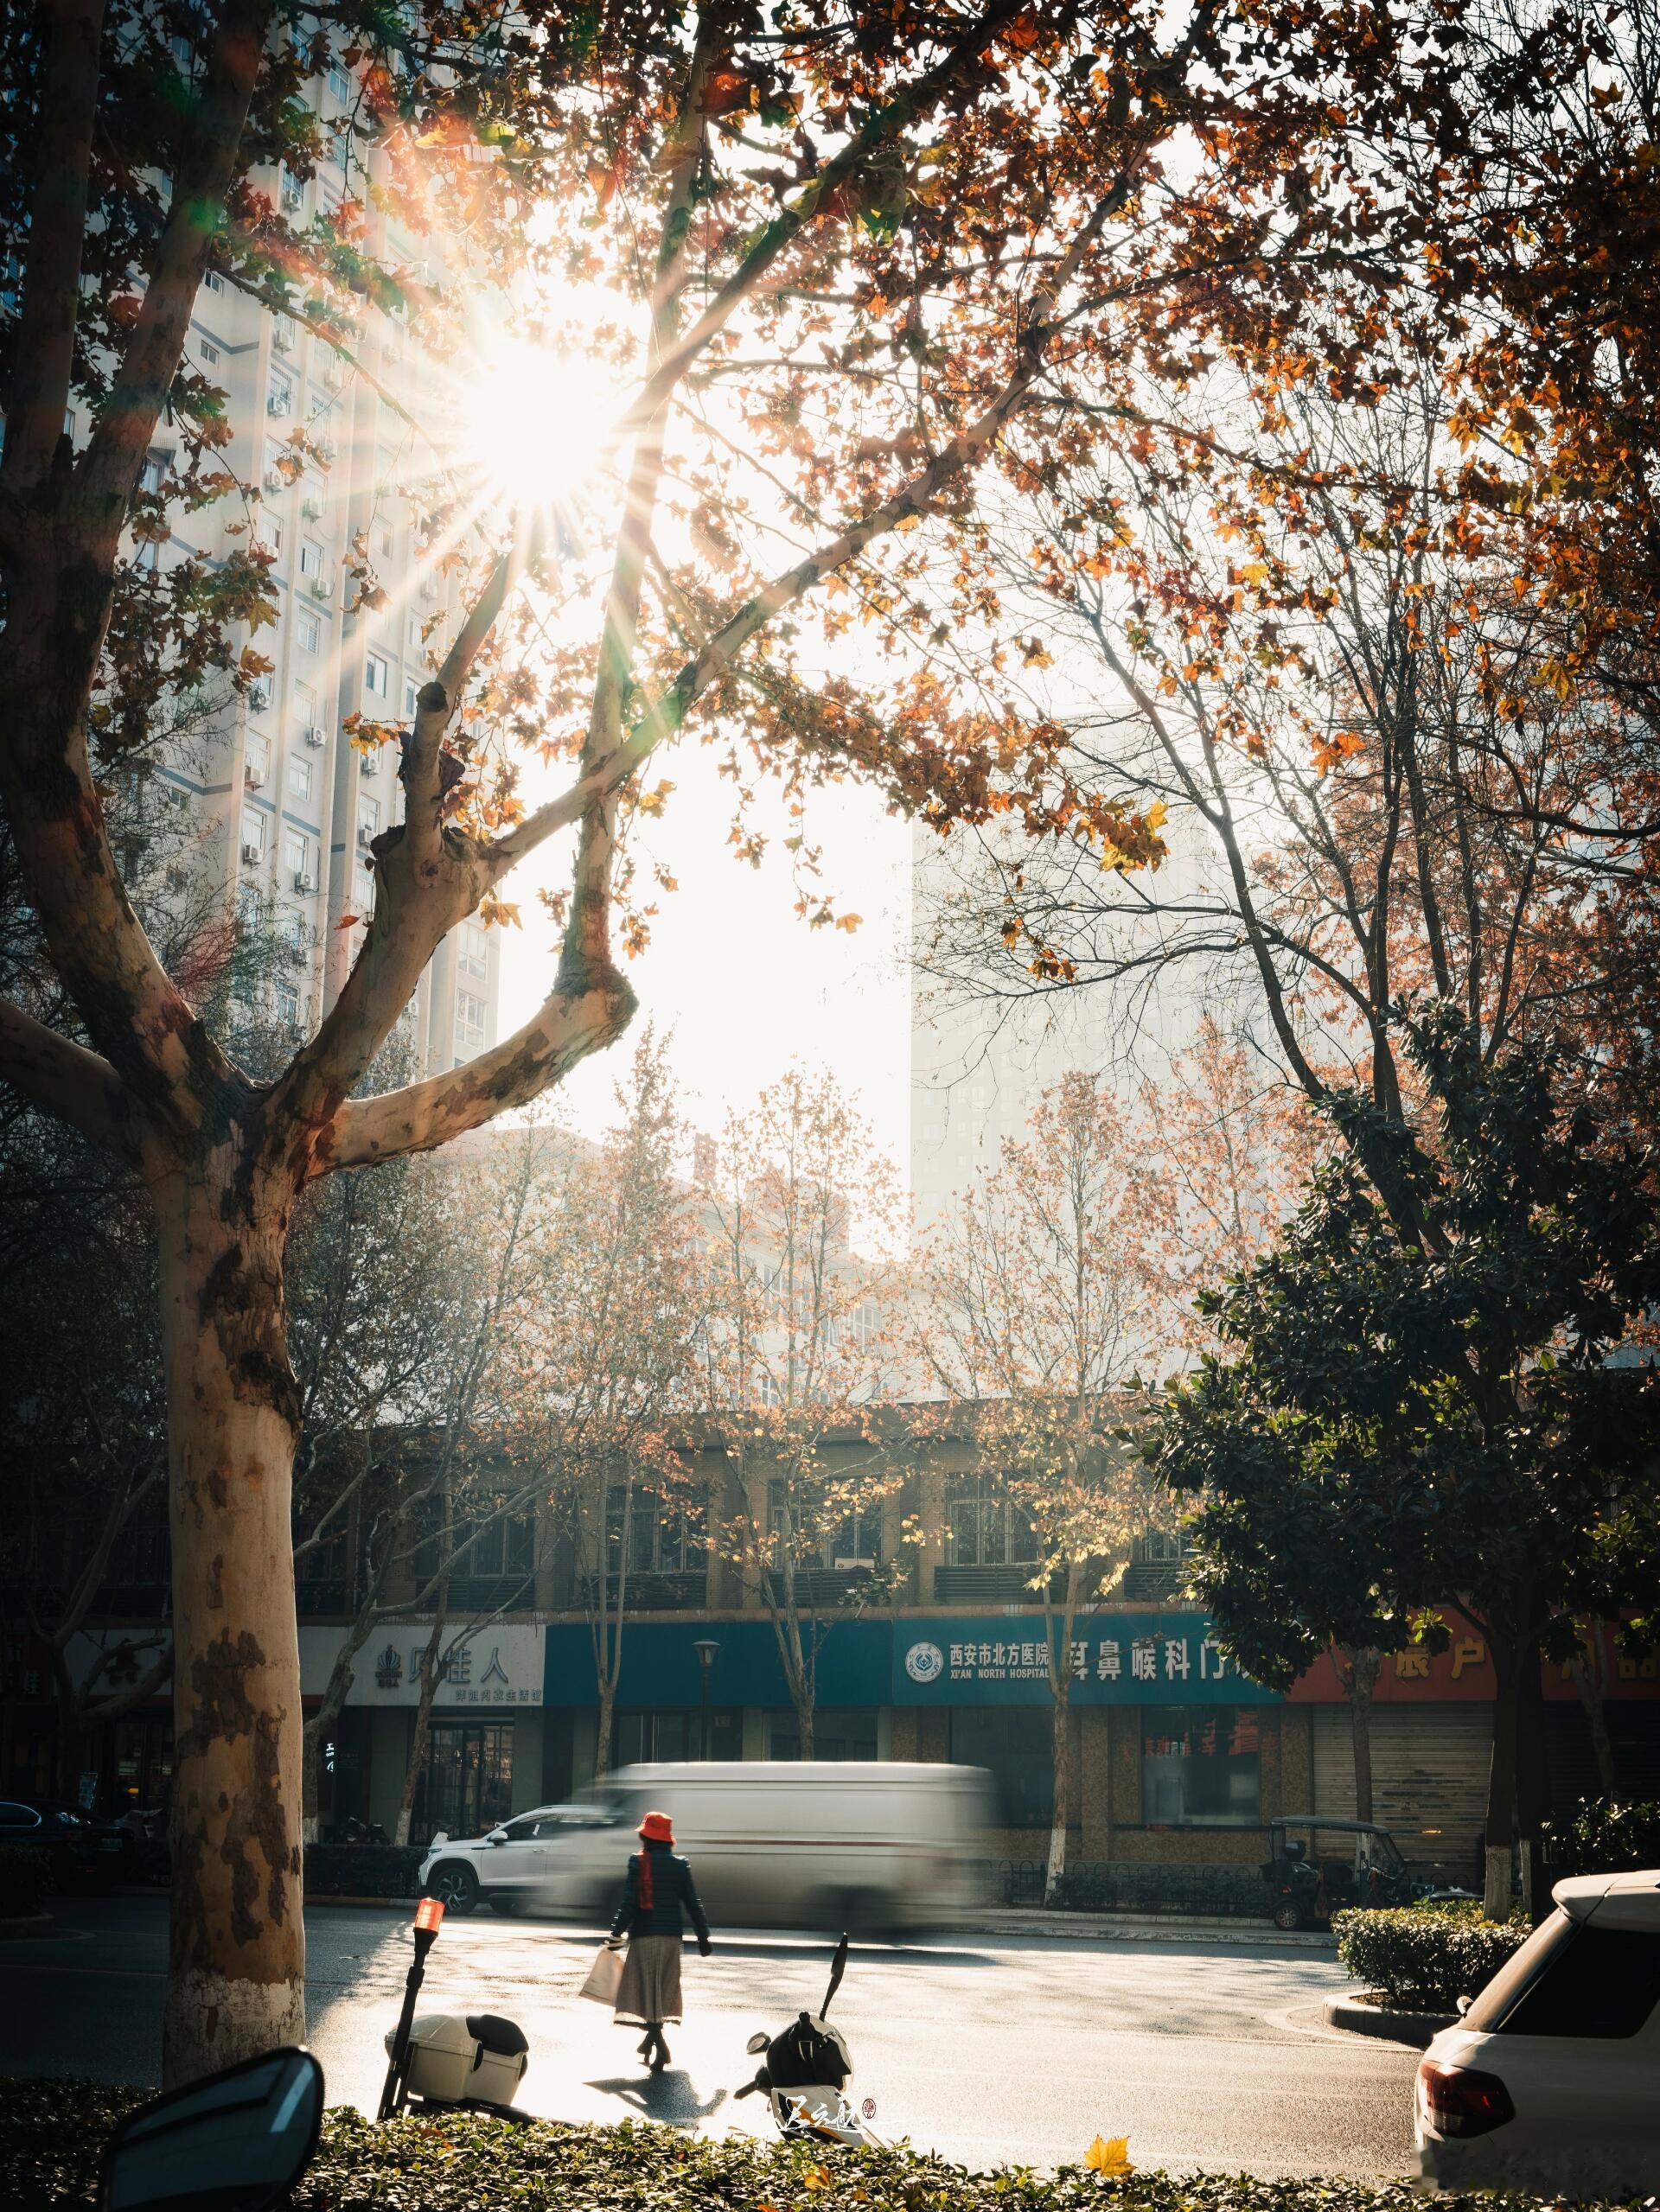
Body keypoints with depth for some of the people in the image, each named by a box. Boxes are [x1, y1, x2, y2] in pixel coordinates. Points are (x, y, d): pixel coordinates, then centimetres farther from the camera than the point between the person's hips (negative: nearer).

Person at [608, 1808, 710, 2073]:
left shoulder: (638, 1863, -6)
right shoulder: (680, 1865, 5)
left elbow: (628, 1902, -11)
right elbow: (693, 1903, 6)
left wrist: (617, 1932, -5)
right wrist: (703, 1936, 12)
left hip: (643, 1935, -4)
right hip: (671, 1935, 4)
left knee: (648, 1988, -4)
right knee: (664, 1989, 15)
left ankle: (658, 2043, -18)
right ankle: (652, 2040, 25)